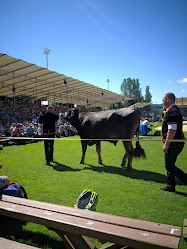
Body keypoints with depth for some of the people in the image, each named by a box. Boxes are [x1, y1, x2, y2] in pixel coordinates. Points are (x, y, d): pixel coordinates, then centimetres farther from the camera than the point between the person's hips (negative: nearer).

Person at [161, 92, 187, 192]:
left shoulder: (172, 112, -17)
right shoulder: (175, 110, 16)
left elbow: (172, 130, -24)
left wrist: (166, 144, -22)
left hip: (173, 144, -10)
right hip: (177, 143, 10)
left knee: (169, 165, -2)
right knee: (169, 165, 15)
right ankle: (170, 187, 23)